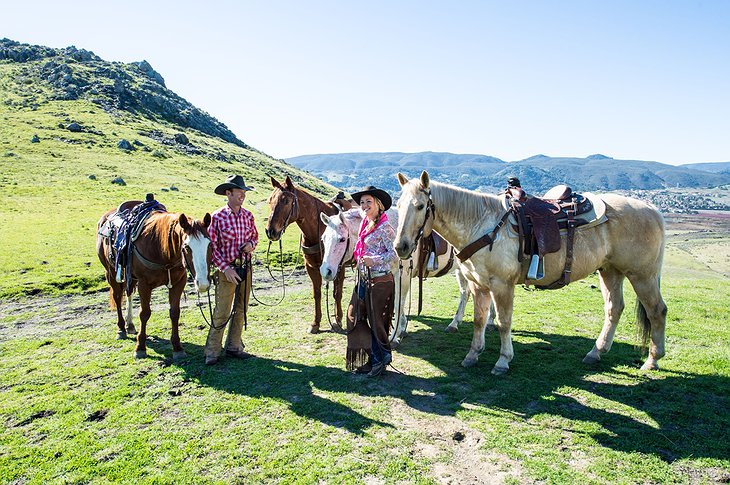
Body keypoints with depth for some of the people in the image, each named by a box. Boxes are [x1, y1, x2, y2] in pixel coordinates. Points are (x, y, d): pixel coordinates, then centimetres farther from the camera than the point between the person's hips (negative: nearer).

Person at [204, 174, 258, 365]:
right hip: (227, 269, -5)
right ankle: (212, 351, 12)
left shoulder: (248, 216, 4)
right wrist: (225, 268, -16)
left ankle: (234, 346, 26)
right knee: (222, 311, -2)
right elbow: (212, 246, -9)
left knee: (241, 309, 12)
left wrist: (252, 245, -5)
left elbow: (255, 235, 18)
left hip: (245, 268, 5)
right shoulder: (218, 217, -10)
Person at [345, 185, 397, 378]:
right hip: (363, 280, 9)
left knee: (376, 321, 4)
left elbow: (395, 253, -19)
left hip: (380, 281, -9)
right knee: (355, 317, 11)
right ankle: (371, 356, 24)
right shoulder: (366, 226, 12)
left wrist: (373, 260, -23)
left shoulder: (384, 227, -14)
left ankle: (381, 359, 24)